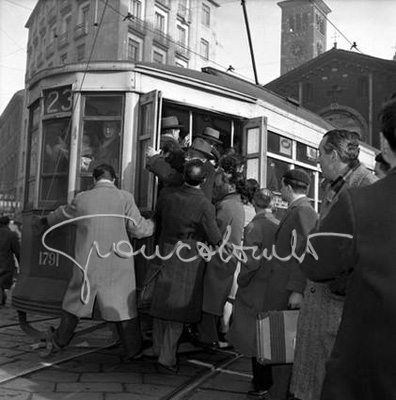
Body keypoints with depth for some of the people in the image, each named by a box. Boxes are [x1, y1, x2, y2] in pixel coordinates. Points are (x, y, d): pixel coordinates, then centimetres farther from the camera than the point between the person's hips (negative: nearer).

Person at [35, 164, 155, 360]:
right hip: (118, 266, -2)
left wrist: (44, 221, 42)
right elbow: (139, 228, -7)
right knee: (124, 308, 7)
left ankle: (58, 342, 37)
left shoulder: (82, 199, 2)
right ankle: (133, 351, 16)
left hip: (88, 264, 3)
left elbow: (62, 214, 21)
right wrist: (154, 224, 15)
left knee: (76, 301, 20)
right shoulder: (124, 198, -7)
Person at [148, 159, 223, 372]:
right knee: (179, 307, 6)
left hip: (165, 256, 5)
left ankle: (158, 349, 32)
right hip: (189, 260, -4)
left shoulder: (166, 197, -4)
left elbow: (157, 220, 12)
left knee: (161, 303, 17)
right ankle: (167, 357, 7)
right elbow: (215, 238, -13)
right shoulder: (204, 205, -19)